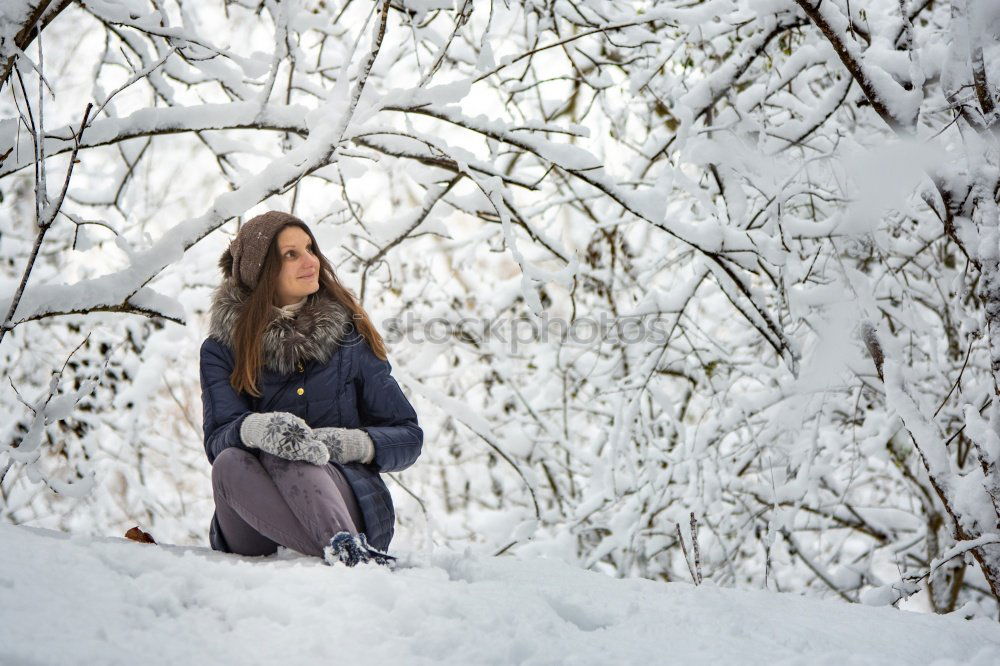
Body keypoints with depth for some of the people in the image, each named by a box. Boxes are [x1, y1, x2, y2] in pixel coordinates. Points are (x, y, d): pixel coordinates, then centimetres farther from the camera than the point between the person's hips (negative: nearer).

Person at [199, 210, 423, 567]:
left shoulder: (348, 336, 8)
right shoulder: (221, 350, 8)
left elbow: (408, 437, 6)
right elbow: (218, 438, -9)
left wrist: (347, 443, -16)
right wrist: (257, 428, -34)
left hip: (348, 506, -1)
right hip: (255, 536, 1)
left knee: (284, 455, -30)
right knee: (229, 462, -31)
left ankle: (346, 546, -59)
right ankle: (345, 552, -54)